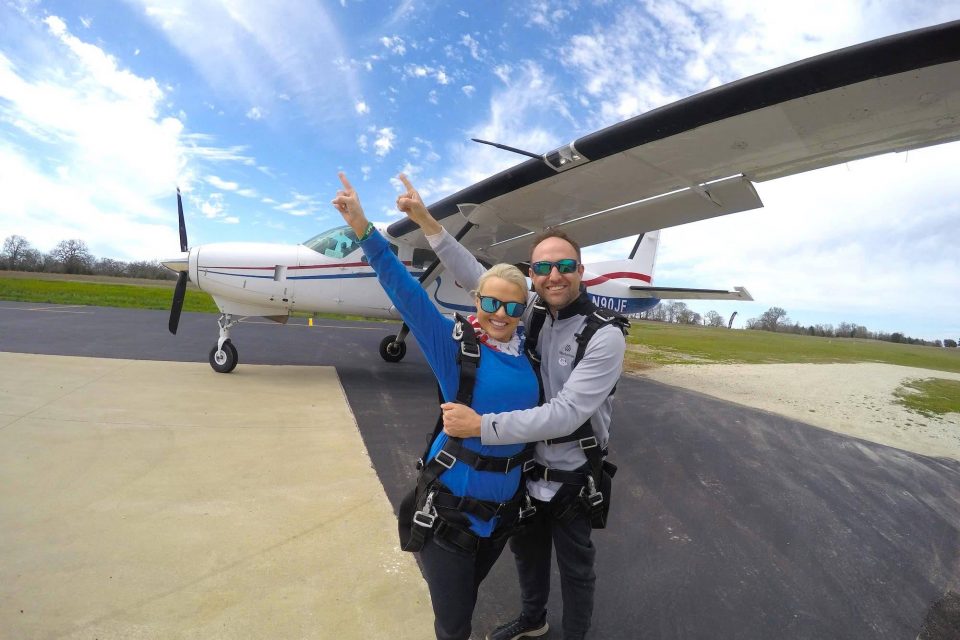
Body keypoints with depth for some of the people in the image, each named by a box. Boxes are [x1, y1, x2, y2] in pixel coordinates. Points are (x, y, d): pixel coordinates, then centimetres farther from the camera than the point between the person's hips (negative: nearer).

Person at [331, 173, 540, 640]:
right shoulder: (456, 344, -16)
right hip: (453, 504, -4)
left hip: (505, 503, 4)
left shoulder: (528, 350, -5)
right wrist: (364, 229, -30)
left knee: (466, 596, 30)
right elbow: (407, 294, -24)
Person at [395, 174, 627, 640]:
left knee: (575, 567, 20)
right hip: (527, 468, 6)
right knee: (527, 552, 28)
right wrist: (428, 224, -9)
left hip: (572, 478, -5)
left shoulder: (605, 336, -24)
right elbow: (476, 277, -3)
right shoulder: (532, 312, -8)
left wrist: (482, 426, -35)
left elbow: (566, 413, -31)